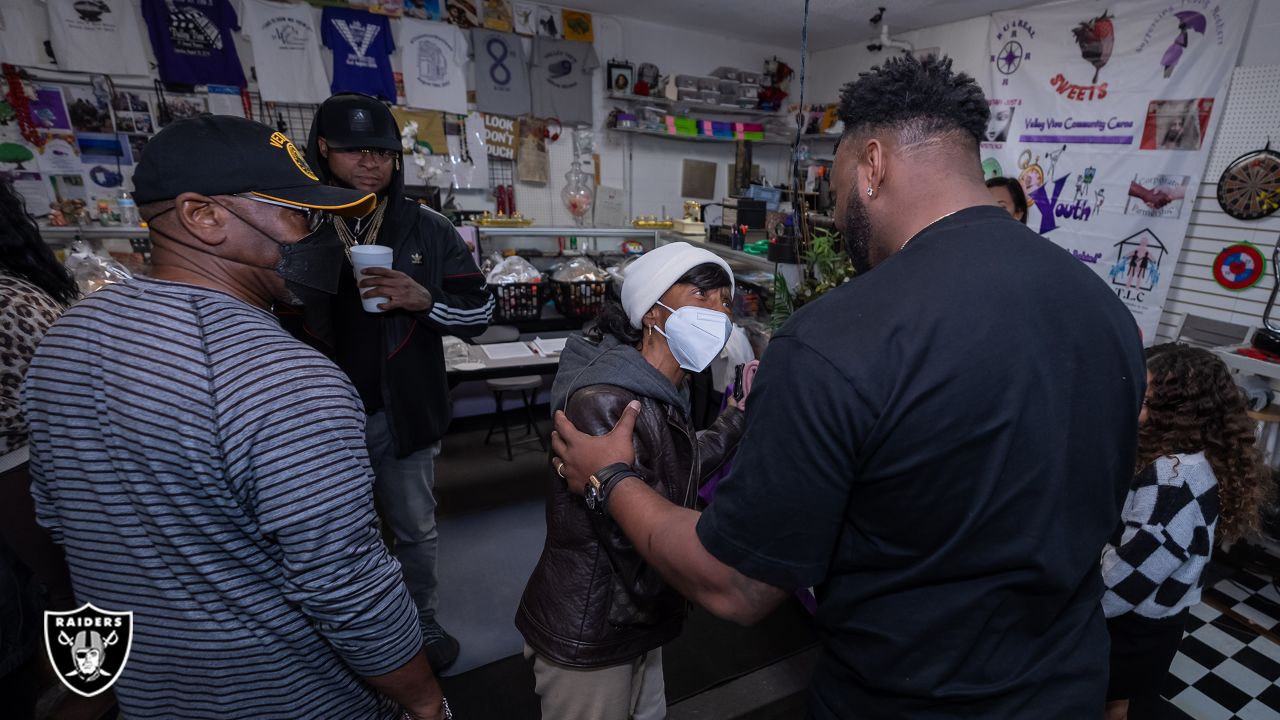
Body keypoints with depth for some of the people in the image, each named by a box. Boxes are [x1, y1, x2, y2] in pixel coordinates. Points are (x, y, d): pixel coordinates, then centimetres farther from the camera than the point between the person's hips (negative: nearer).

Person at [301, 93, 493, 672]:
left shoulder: (428, 230, -3)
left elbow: (479, 312, -5)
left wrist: (425, 301, -23)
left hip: (401, 414, 0)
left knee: (415, 531, 17)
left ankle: (423, 622, 41)